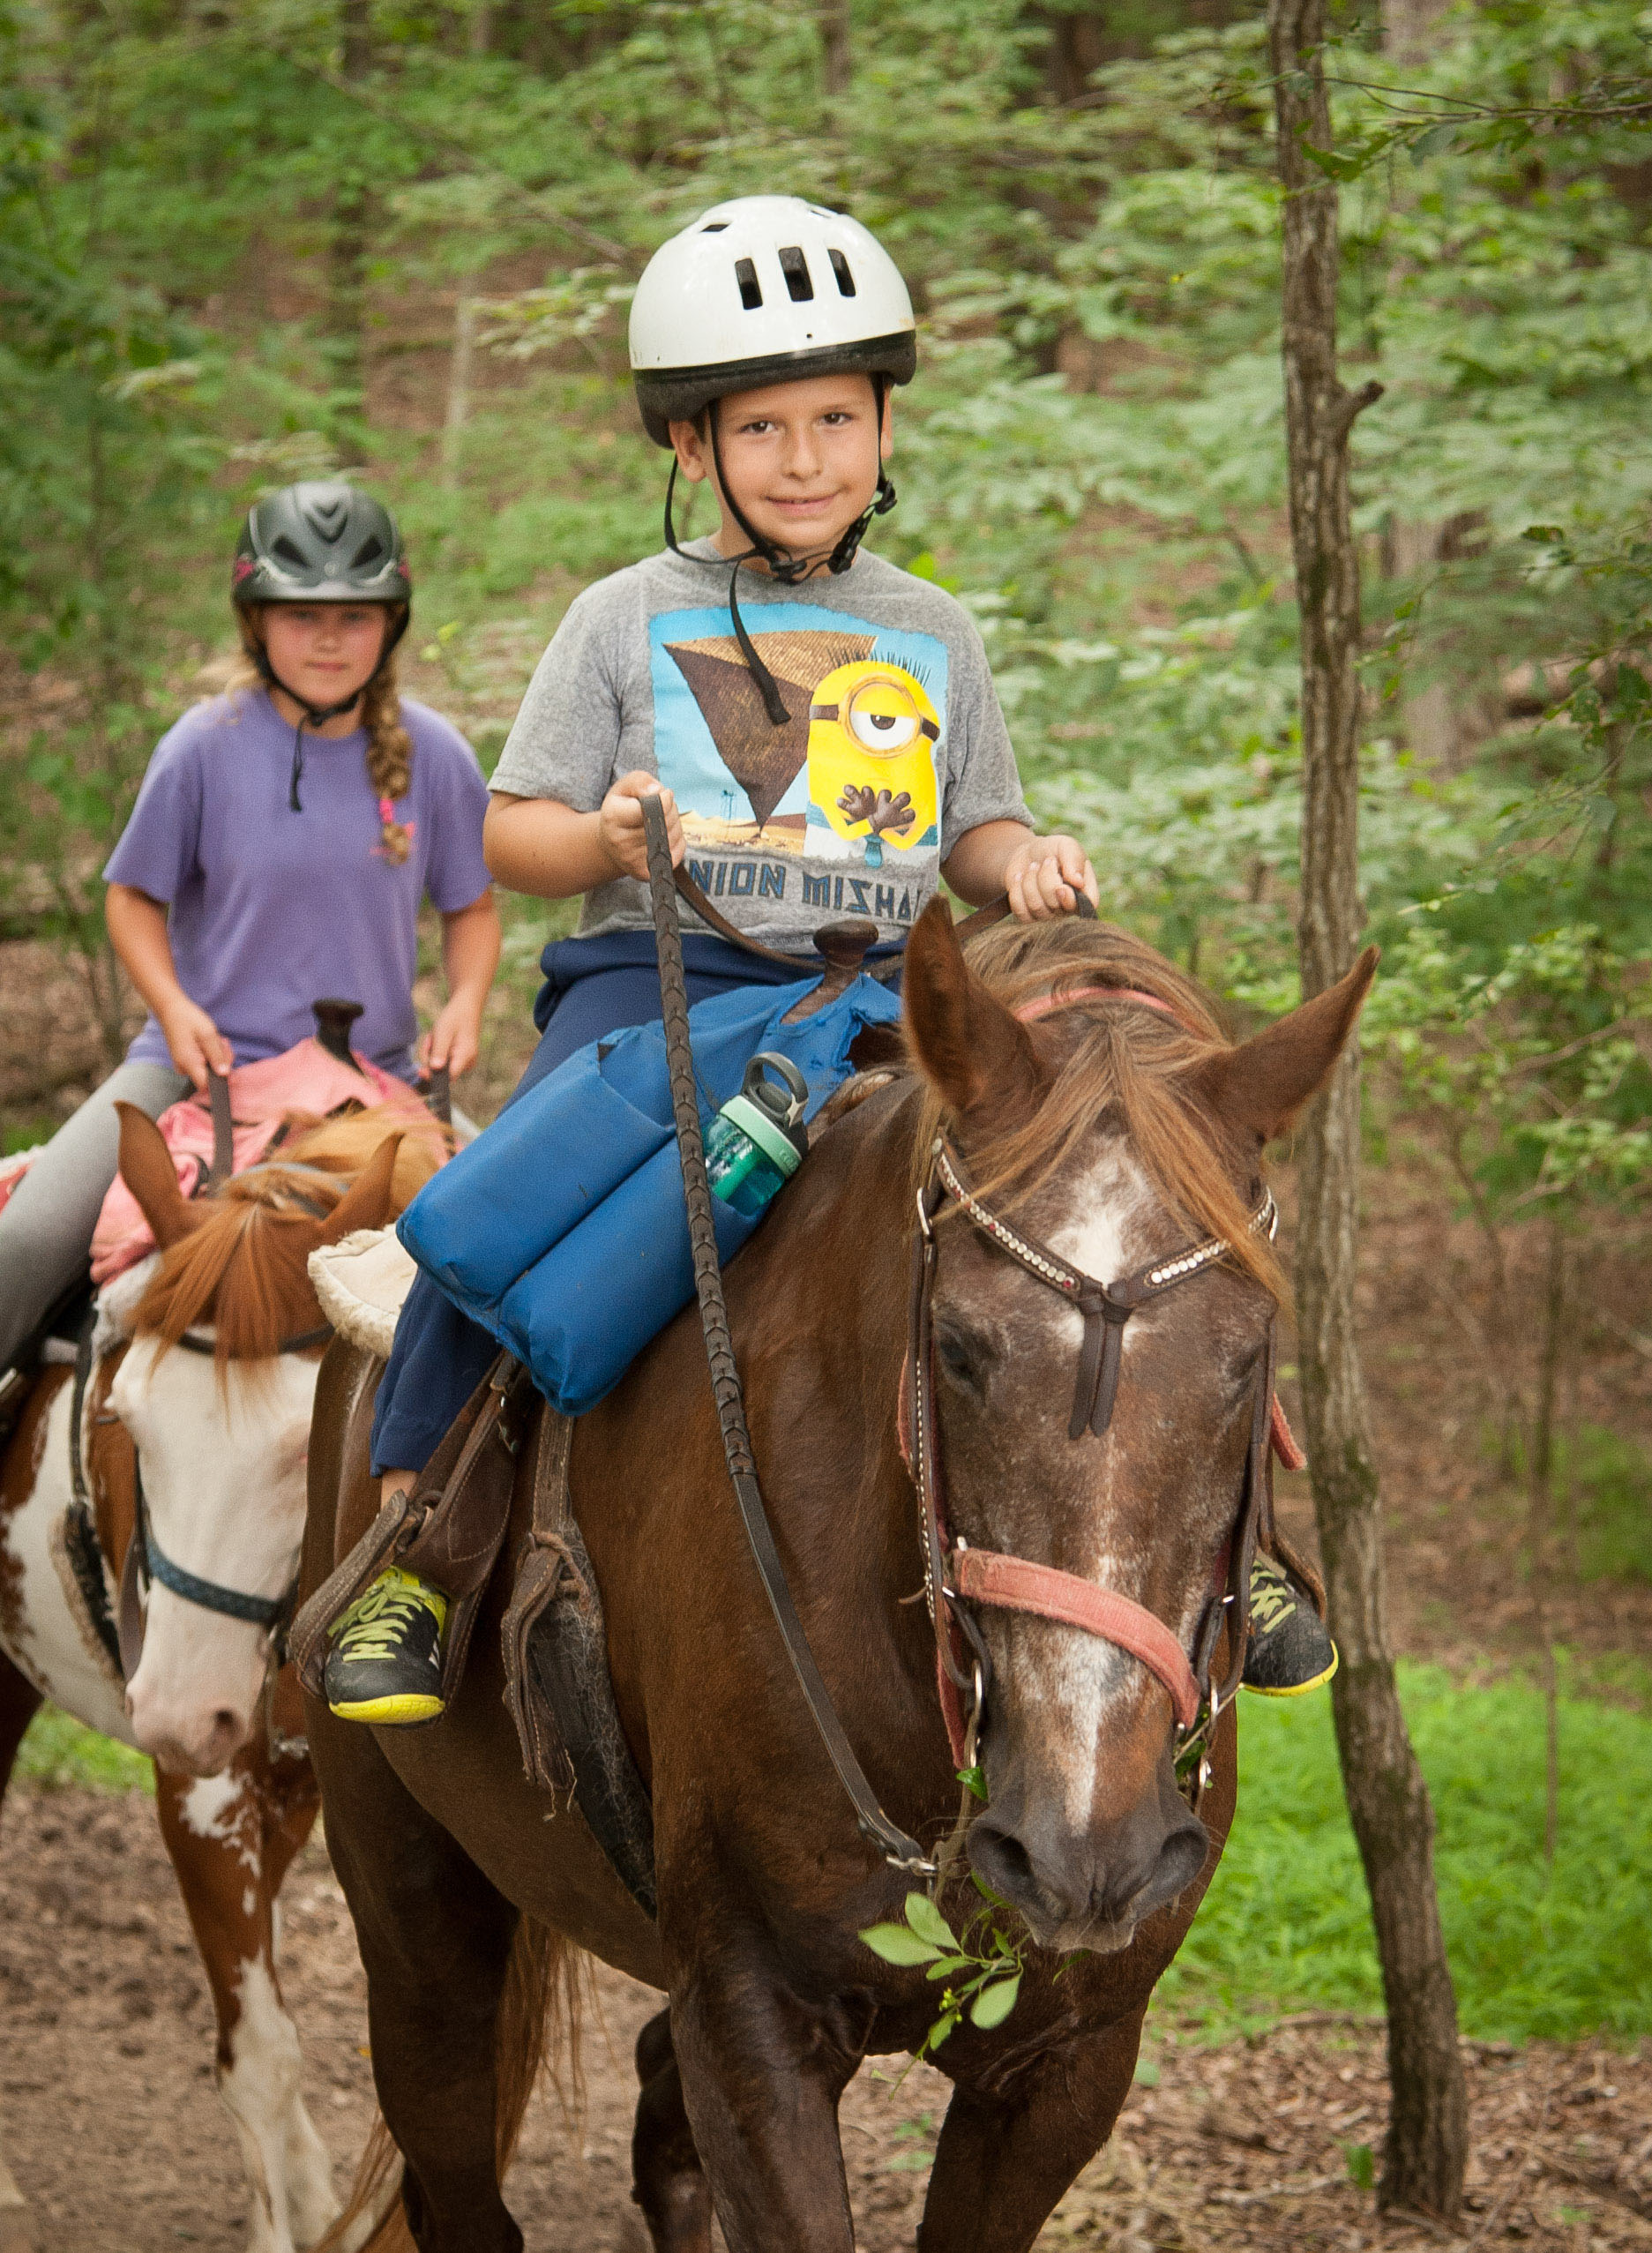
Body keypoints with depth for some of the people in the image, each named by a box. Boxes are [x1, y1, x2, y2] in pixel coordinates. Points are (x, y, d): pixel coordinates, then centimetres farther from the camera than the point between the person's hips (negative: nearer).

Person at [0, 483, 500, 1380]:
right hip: (207, 1062, -2)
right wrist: (173, 1006, -12)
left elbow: (471, 908, 12)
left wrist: (465, 1004, -8)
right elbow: (135, 896, 5)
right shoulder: (205, 748, -7)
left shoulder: (433, 754, -1)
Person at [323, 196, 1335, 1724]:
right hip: (657, 972, -2)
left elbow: (973, 838, 20)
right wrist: (601, 838, -16)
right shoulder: (626, 622, 8)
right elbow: (514, 830, 6)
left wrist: (1022, 860, -3)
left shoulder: (933, 635, 16)